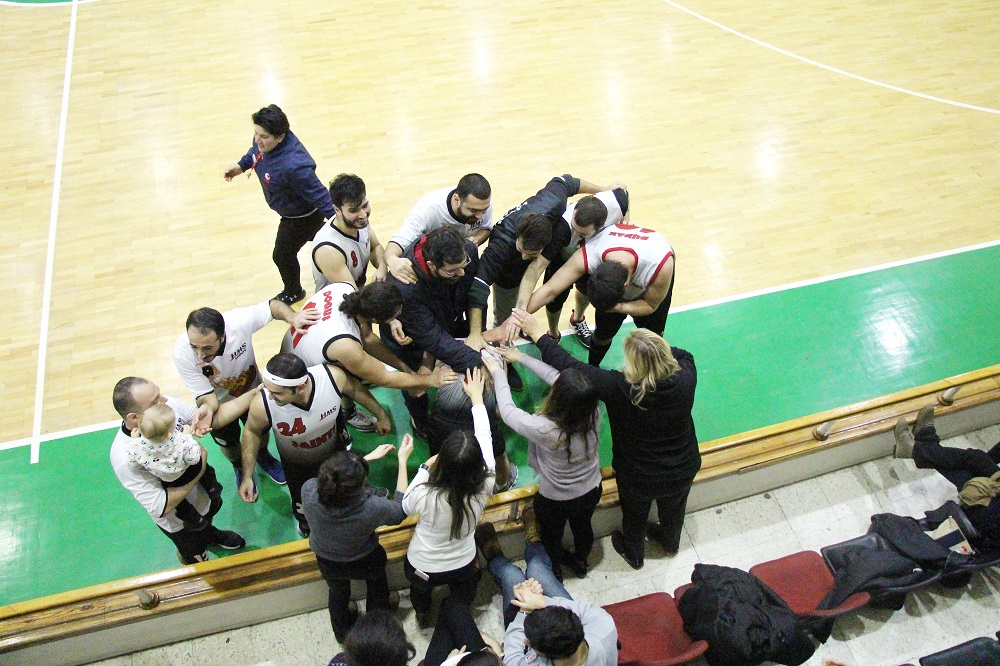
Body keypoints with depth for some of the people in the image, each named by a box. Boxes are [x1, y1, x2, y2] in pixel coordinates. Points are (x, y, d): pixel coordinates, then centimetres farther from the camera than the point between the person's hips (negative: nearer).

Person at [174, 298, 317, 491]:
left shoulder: (239, 321, -41)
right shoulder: (182, 353, -40)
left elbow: (272, 305, -22)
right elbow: (206, 396, -33)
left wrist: (292, 317, -41)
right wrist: (207, 409, -56)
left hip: (253, 392, 1)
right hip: (221, 405, -1)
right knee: (229, 444, 26)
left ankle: (263, 456, 64)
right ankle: (239, 467, 62)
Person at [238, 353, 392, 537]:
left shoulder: (333, 376, -40)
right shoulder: (262, 405, -40)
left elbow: (355, 389, -15)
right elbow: (252, 432, -16)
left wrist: (381, 415, -1)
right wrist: (247, 477, -14)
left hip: (335, 452, 2)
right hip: (297, 465, -2)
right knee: (304, 513, 12)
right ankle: (306, 526, 52)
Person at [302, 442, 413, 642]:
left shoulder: (308, 490, -37)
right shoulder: (372, 508, -44)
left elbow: (335, 477, -11)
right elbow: (400, 509, -19)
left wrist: (368, 458, -5)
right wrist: (402, 460, -17)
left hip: (327, 563, 2)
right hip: (365, 563, -1)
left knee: (338, 593, 35)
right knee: (377, 587, 35)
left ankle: (342, 631, 62)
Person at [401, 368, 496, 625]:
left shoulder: (425, 495, -38)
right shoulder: (484, 487, -31)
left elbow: (406, 507, -12)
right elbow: (485, 438, -16)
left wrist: (425, 468, -13)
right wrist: (477, 397, -5)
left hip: (422, 571, -1)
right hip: (463, 567, 1)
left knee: (420, 587, 36)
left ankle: (422, 613, 61)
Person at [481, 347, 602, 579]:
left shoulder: (545, 429, -43)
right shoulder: (593, 414, -29)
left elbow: (508, 411, -25)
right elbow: (553, 375, -17)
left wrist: (498, 373, -13)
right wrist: (522, 357, -8)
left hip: (554, 500, -3)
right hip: (591, 491, 3)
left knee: (551, 536, 29)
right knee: (583, 527, 33)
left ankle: (554, 571, 57)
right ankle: (580, 562, 61)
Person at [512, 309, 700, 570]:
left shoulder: (620, 389, -39)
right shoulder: (685, 379, -30)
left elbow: (569, 367, -31)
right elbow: (683, 354, -4)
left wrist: (537, 334, -21)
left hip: (638, 479, -3)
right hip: (684, 470, 3)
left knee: (634, 516, 31)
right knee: (673, 509, 35)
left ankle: (634, 554, 60)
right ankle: (671, 543, 66)